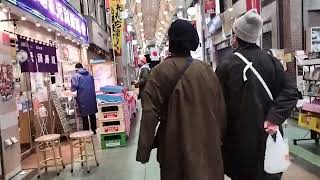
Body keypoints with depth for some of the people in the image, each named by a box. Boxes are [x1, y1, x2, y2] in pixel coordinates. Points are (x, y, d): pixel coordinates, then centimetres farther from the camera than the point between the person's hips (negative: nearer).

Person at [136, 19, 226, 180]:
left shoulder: (159, 72, -12)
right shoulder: (206, 70, -6)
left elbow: (150, 113, -14)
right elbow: (220, 110, 1)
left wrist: (143, 151, -7)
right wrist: (218, 139, 15)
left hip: (174, 144, -1)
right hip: (206, 143, 2)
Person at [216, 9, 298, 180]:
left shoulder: (226, 65, -13)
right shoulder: (271, 60, -1)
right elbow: (290, 91, -9)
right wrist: (275, 117, -14)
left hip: (240, 136, -3)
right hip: (267, 133, 3)